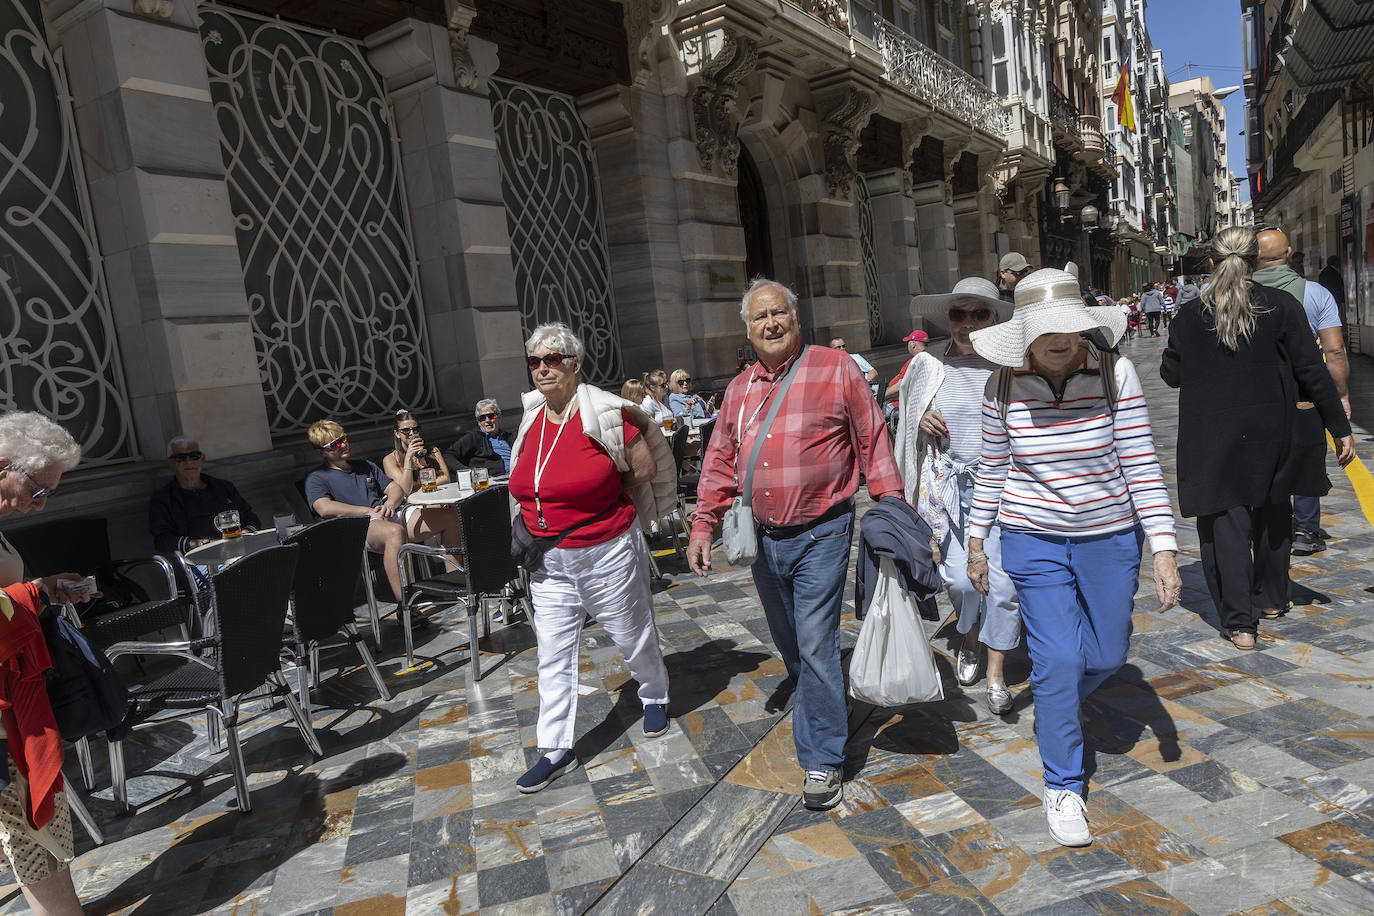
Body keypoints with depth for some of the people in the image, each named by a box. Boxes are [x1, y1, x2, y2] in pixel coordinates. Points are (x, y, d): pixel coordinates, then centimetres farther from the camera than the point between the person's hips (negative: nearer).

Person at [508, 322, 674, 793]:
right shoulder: (532, 419, 4)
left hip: (608, 552, -5)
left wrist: (603, 508, -2)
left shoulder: (603, 414, -16)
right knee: (553, 654, 7)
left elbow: (646, 468, -10)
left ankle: (655, 697, 43)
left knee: (633, 636, 14)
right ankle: (556, 749, 17)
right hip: (549, 560, 5)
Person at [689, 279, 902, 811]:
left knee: (815, 644, -6)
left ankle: (821, 761, 7)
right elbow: (720, 463, 13)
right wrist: (703, 526, 8)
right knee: (788, 643, 18)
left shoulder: (836, 369, -5)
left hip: (821, 534, -5)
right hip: (763, 538, 6)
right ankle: (814, 708, 44)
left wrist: (889, 506, -8)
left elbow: (873, 441, -3)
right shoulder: (739, 389, 9)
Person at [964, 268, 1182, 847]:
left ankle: (1055, 710, 49)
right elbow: (991, 469, 2)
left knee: (1107, 656, 14)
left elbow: (1142, 466, -9)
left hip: (1110, 538, 2)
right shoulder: (1004, 386, -9)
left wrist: (1164, 551, -13)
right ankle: (1062, 787, 17)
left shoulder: (1115, 375, -12)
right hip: (1034, 543, -1)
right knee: (1058, 662, -3)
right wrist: (976, 543, 6)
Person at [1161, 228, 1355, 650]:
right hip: (1270, 432, 2)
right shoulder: (1280, 306, -4)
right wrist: (1340, 428, 2)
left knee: (1226, 520, 1)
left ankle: (1239, 622, -3)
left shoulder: (1190, 314, -4)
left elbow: (1170, 373, 3)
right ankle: (1270, 598, 37)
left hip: (1212, 436, -2)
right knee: (1272, 511, 21)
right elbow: (1312, 372, -4)